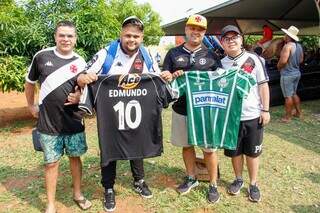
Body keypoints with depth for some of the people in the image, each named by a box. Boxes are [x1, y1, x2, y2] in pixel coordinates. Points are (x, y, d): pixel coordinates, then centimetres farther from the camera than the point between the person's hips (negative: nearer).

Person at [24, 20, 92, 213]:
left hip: (74, 122, 2)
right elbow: (30, 82, 11)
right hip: (48, 123, -1)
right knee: (52, 163, 7)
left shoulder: (80, 62, 0)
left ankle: (78, 194, 34)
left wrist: (80, 96, -12)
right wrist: (31, 105, 12)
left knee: (75, 157, 14)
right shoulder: (42, 56, -3)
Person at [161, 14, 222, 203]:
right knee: (187, 145, 16)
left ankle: (213, 185, 24)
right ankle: (191, 178, 37)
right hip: (181, 109, 2)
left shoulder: (211, 55, 4)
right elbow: (164, 77, 6)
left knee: (209, 148, 5)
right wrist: (172, 76, -16)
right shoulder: (173, 53, 7)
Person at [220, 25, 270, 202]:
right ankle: (238, 179, 36)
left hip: (253, 116, -1)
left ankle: (253, 184, 29)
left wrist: (265, 110, -5)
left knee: (252, 152, 11)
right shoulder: (221, 63, 2)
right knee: (234, 151, 14)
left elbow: (263, 85, -1)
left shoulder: (253, 59, -3)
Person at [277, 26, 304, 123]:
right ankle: (299, 112, 31)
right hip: (297, 73, 9)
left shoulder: (287, 46, -20)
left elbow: (283, 61, -27)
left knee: (288, 96, 0)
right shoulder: (299, 46, 7)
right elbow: (301, 60, 16)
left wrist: (278, 66, -8)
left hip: (287, 74, -9)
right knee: (294, 93, 22)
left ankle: (288, 117, 9)